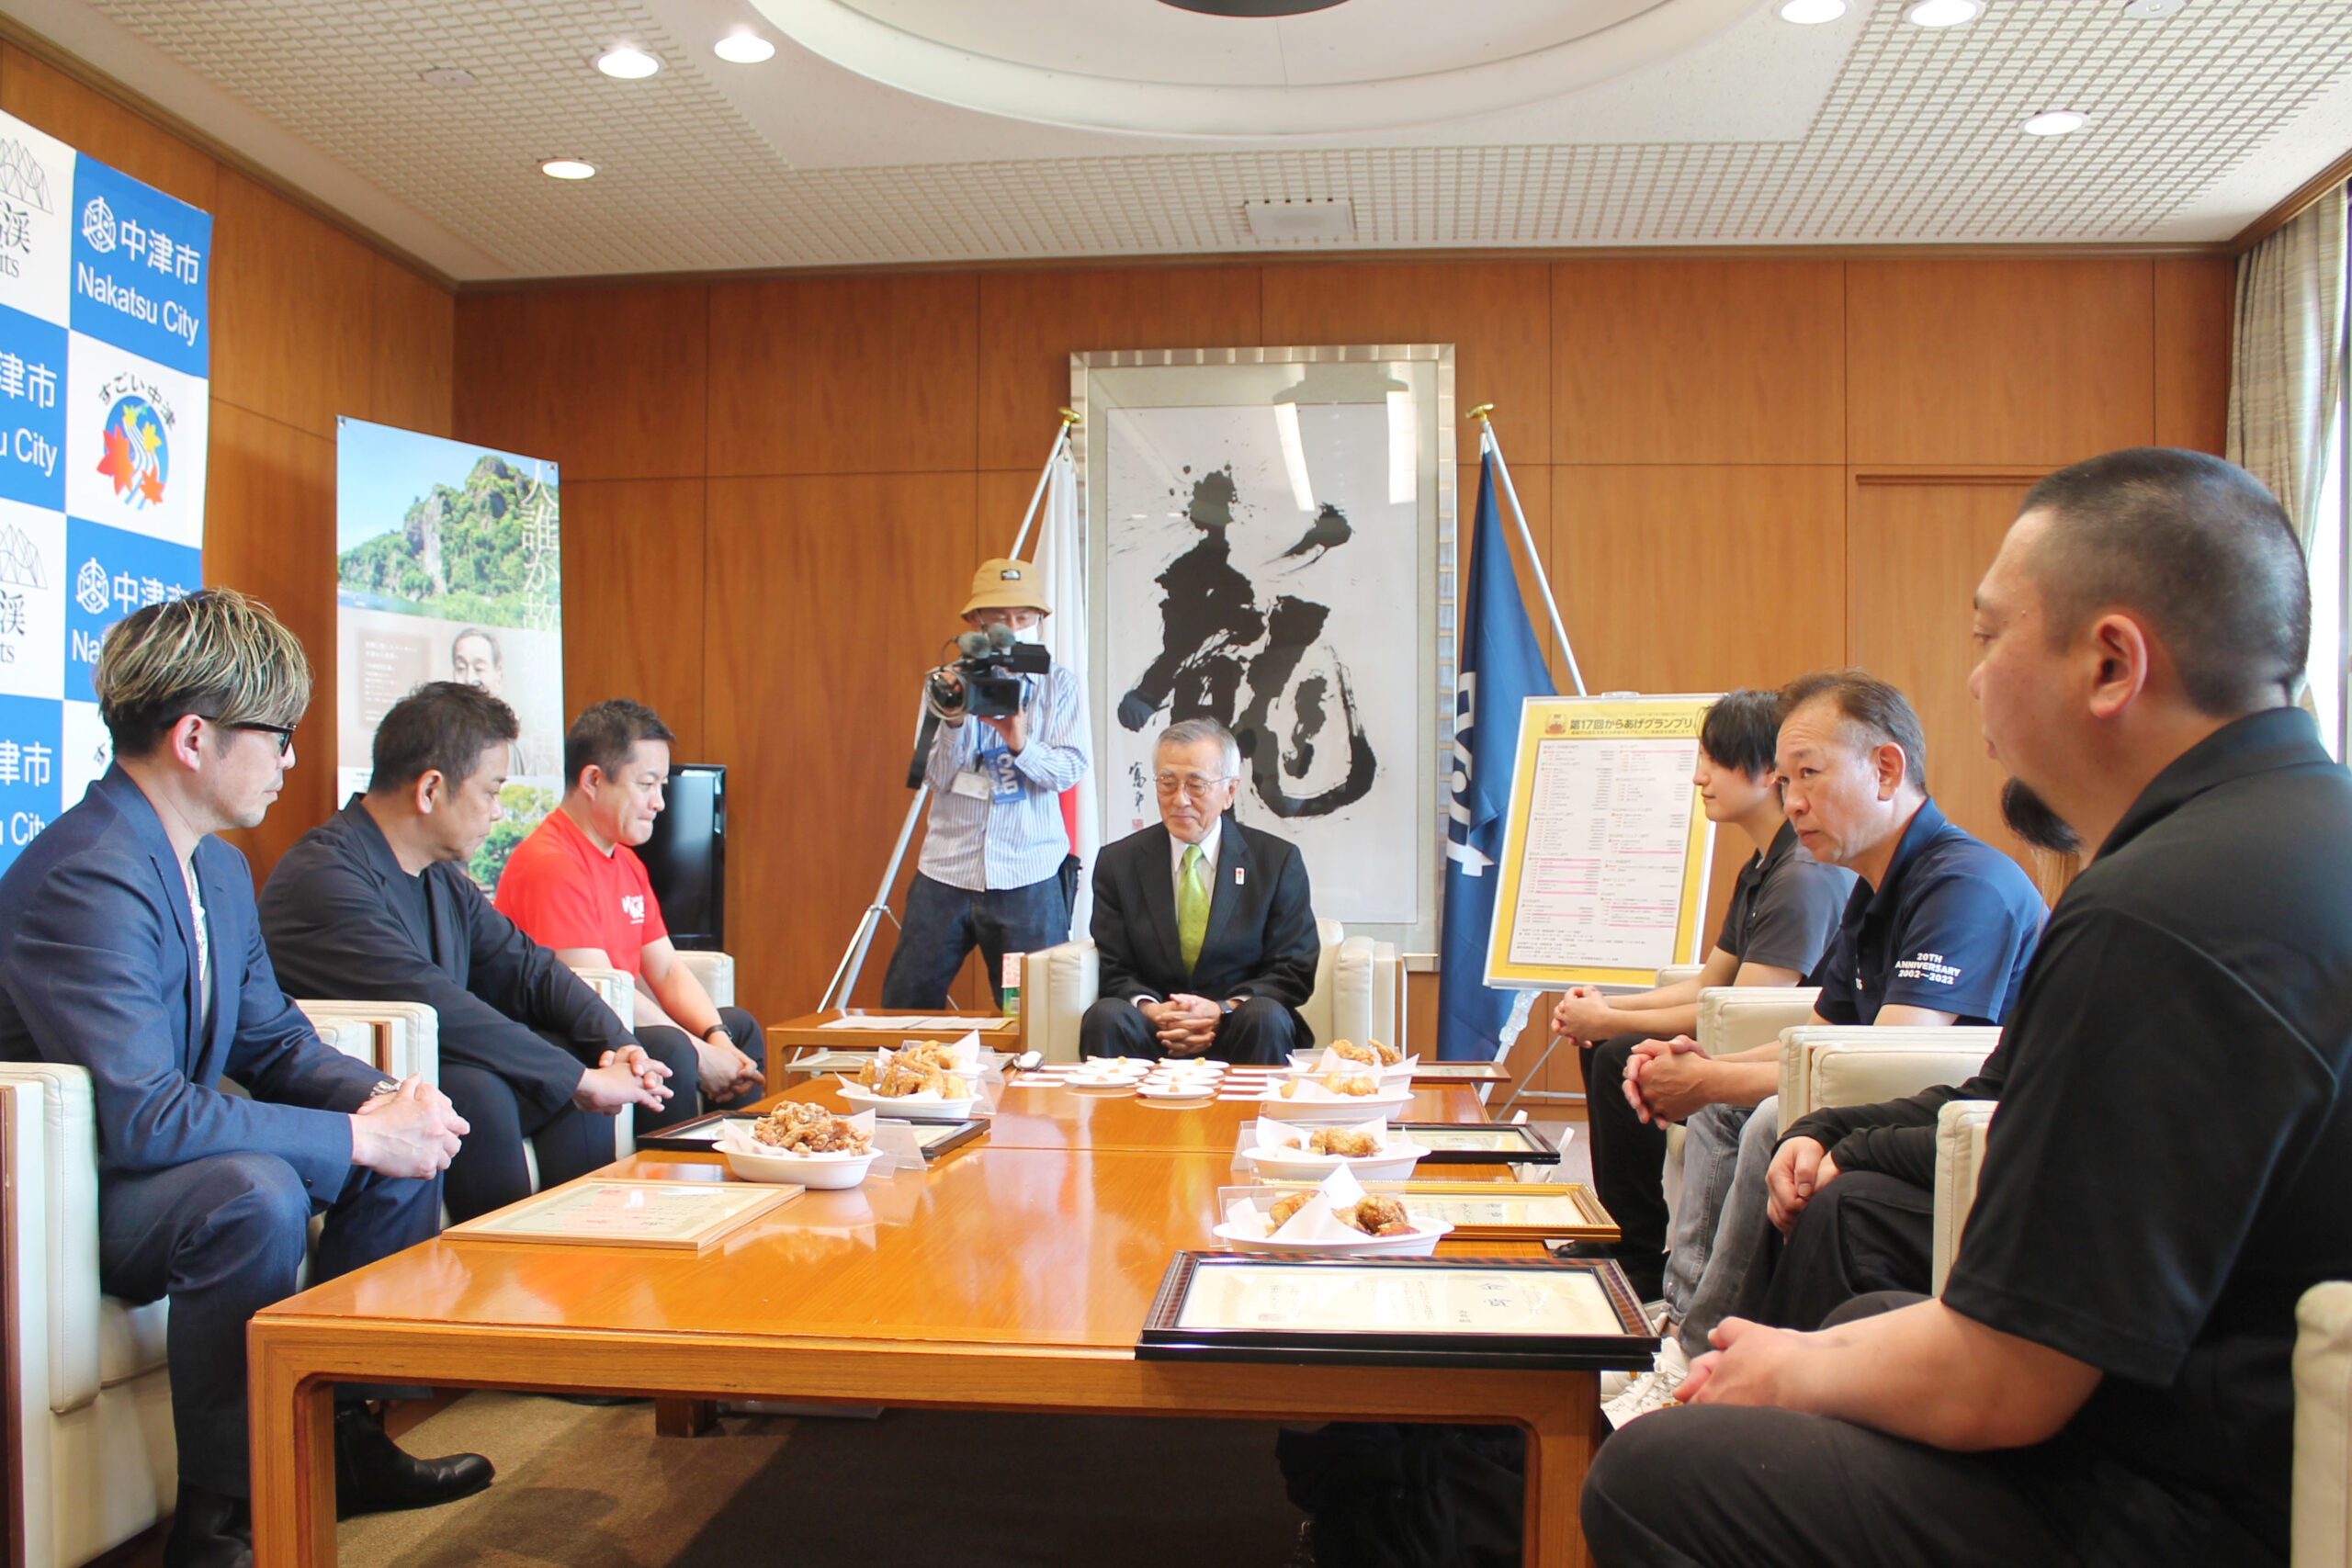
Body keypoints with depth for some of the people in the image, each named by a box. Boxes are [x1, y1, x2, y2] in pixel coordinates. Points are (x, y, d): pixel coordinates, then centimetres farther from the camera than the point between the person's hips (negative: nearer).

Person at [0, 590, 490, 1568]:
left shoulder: (220, 869, 6)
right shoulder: (86, 877, -26)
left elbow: (275, 1042, 12)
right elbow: (140, 1114, -33)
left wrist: (381, 1101, -8)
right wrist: (360, 1135, -28)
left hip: (159, 1161, 10)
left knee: (408, 1152, 2)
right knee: (256, 1193, -35)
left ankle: (337, 1440, 12)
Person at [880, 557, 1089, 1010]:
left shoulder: (1059, 684, 6)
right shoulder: (950, 684, 8)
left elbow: (1072, 768, -5)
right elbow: (937, 777, 1)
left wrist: (1022, 745, -23)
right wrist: (954, 721, -16)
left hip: (1029, 877, -1)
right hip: (947, 871, 2)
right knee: (905, 1004, 3)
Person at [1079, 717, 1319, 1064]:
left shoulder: (1279, 861, 5)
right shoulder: (1118, 862, 9)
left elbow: (1294, 971, 1)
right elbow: (1114, 971, 6)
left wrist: (1223, 1010, -16)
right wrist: (1150, 1009, -18)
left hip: (1236, 1031, 0)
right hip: (1151, 1035, 1)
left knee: (1266, 1016, -33)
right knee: (1105, 1017, -30)